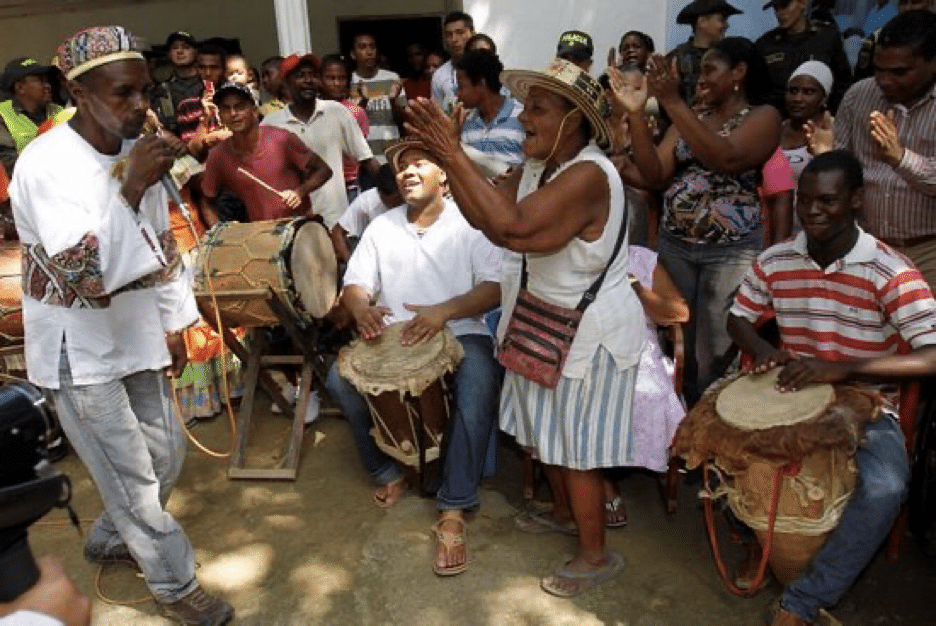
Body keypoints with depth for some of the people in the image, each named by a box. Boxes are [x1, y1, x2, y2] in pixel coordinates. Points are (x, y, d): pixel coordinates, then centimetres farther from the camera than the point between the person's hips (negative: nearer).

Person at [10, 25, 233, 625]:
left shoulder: (135, 151, 0)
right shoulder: (46, 165, -22)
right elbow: (82, 277, -29)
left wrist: (174, 323, 14)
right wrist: (130, 191, -34)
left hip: (134, 338, 7)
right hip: (79, 351, -7)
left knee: (166, 452, 18)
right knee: (132, 476, 5)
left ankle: (110, 538, 45)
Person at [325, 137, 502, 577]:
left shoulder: (470, 221, -1)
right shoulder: (381, 227, 11)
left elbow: (496, 286, -12)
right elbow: (354, 284, 6)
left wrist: (444, 311, -29)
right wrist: (361, 308, -20)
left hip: (461, 335, -3)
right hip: (396, 339, 4)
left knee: (477, 391, -34)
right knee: (340, 379, -20)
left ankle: (453, 511, -20)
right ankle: (389, 470, 3)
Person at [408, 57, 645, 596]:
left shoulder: (588, 175, -28)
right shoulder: (538, 164, 0)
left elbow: (510, 227, -38)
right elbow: (481, 215, -2)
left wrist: (455, 156, -33)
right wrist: (448, 154, -14)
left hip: (588, 332, -9)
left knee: (574, 450, 6)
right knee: (549, 436, 22)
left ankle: (597, 556, 26)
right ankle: (569, 513, 47)